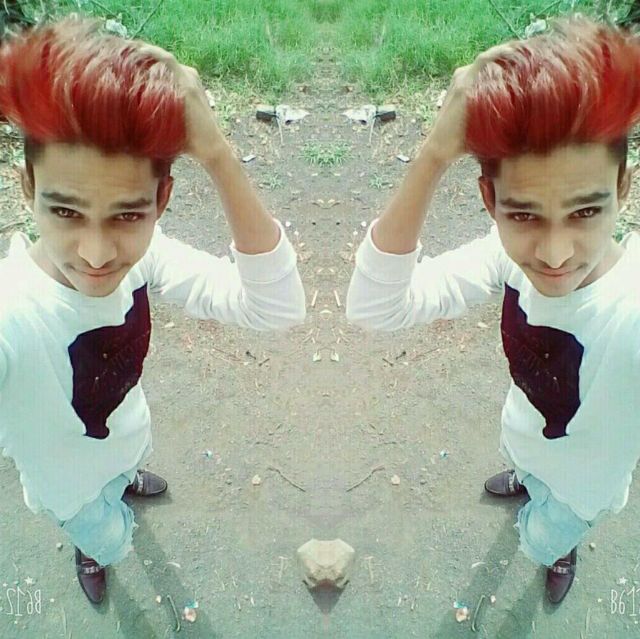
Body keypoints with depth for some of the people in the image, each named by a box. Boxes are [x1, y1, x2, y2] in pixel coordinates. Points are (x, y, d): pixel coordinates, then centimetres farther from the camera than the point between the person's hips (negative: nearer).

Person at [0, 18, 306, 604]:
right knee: (110, 541, 29)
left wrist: (217, 155, -53)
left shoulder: (145, 251, -32)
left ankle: (125, 480, 76)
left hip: (128, 435, 4)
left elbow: (277, 308, -41)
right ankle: (91, 551, 66)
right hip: (69, 483, -3)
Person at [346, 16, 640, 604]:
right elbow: (373, 309, -41)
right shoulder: (510, 252, -33)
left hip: (580, 483, -3)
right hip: (521, 438, 3)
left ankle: (564, 553, 68)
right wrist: (435, 153, -52)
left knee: (543, 544, 31)